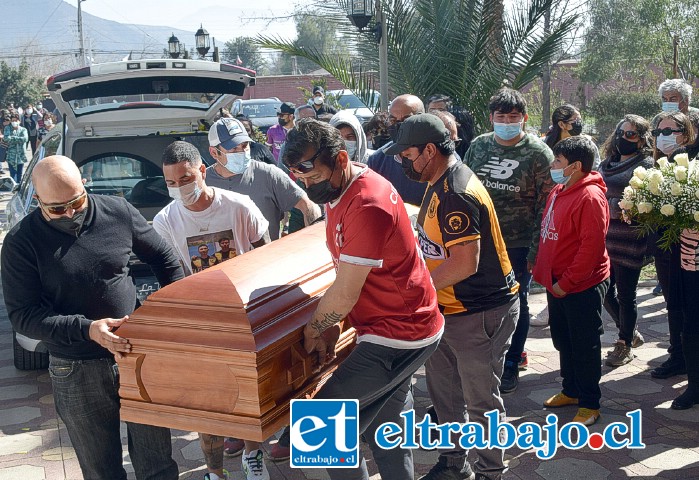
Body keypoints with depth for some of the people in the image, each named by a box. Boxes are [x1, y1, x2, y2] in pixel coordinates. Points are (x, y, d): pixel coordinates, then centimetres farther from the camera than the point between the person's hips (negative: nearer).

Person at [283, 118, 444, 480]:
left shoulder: (366, 205, -26)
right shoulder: (337, 190, 5)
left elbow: (345, 294, -22)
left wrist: (313, 331, -5)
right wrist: (331, 325, 2)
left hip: (398, 334, -10)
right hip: (403, 327, 10)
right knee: (384, 432, 20)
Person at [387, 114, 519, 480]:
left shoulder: (455, 195, -25)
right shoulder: (440, 184, 8)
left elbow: (465, 262, -30)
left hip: (481, 312, -10)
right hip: (448, 308, 10)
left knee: (481, 399, 7)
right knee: (443, 389, 20)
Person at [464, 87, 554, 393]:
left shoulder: (538, 153, -8)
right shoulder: (478, 146, 4)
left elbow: (546, 205, -9)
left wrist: (536, 250, -14)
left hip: (520, 245, -3)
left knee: (516, 303, 9)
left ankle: (511, 363, 24)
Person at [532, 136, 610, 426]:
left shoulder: (590, 197, -20)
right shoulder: (559, 191, 7)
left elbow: (592, 246, -24)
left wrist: (566, 283, -20)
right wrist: (543, 271, 11)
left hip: (583, 286, -9)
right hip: (557, 283, 9)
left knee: (585, 346, 4)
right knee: (562, 339, 20)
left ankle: (589, 404, 19)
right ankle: (571, 391, 37)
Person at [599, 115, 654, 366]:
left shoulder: (646, 165, -5)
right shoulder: (606, 164, 14)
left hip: (630, 239, -6)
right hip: (604, 236, 7)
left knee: (625, 293, 3)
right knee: (604, 289, 11)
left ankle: (625, 345, 20)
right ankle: (630, 333, 32)